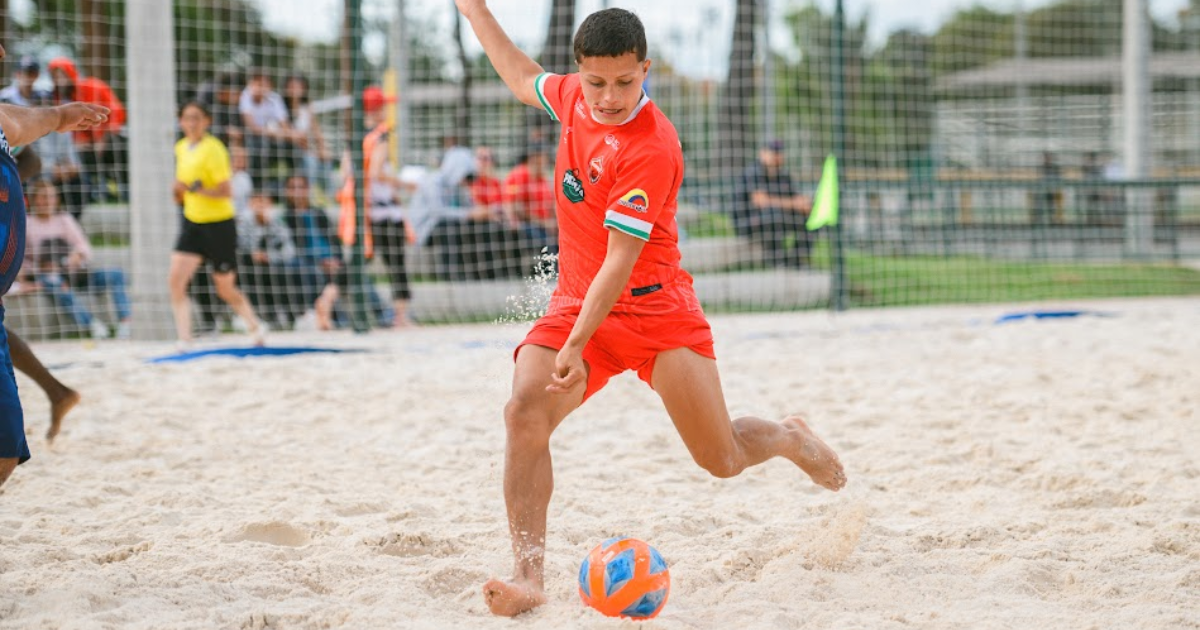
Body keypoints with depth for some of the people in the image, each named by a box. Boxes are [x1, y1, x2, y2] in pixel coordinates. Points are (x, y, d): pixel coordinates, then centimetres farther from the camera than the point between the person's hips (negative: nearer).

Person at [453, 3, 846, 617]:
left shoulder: (650, 147, -22)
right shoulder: (576, 95, 0)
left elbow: (621, 260, -25)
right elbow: (525, 79, 26)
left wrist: (578, 345, -30)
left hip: (652, 308, -5)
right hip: (574, 302, 5)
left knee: (721, 459, 0)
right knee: (525, 410, -23)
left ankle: (789, 438, 37)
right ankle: (528, 576, -23)